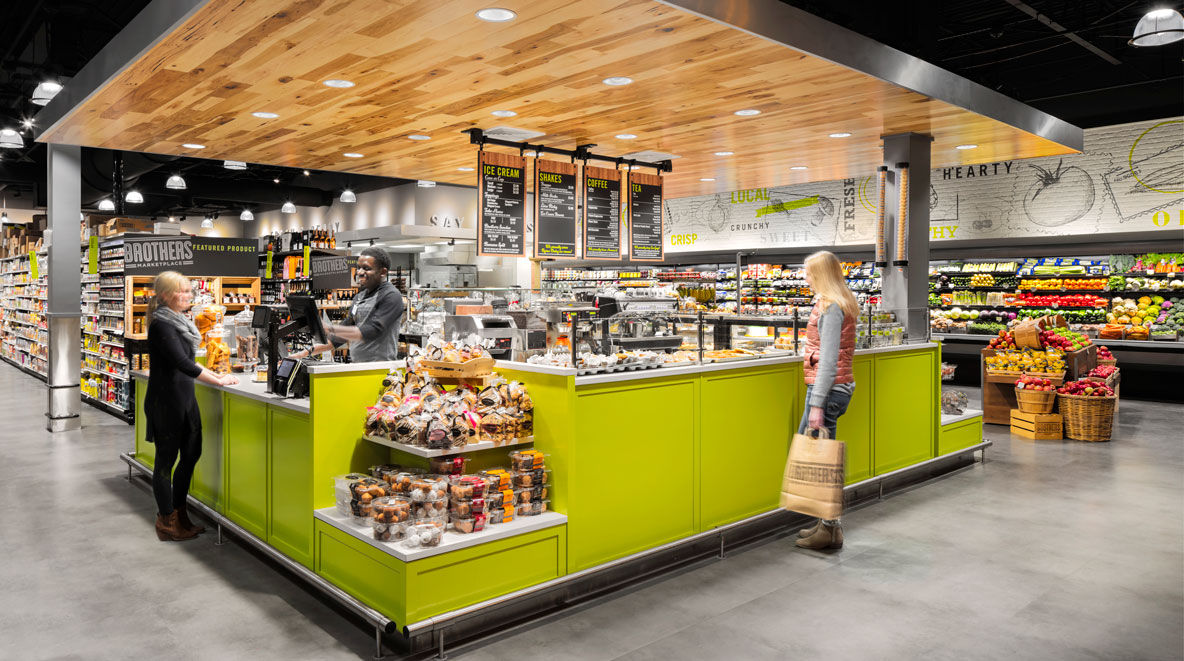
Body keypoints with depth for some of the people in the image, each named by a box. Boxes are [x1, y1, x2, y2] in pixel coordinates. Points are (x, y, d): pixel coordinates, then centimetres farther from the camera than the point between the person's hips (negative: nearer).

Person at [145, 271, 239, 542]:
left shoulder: (178, 321, 12)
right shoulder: (162, 324, -16)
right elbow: (182, 363, -24)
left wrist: (214, 374, 11)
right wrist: (219, 381, -20)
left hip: (185, 397, 9)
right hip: (167, 400, -9)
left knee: (191, 455, 13)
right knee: (166, 459, 1)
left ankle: (178, 514, 25)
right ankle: (167, 522, 12)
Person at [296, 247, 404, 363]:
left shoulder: (391, 296, -7)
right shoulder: (360, 296, 19)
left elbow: (371, 332, -16)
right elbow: (345, 330, 23)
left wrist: (330, 329, -19)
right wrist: (309, 352, 17)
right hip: (356, 366, 7)